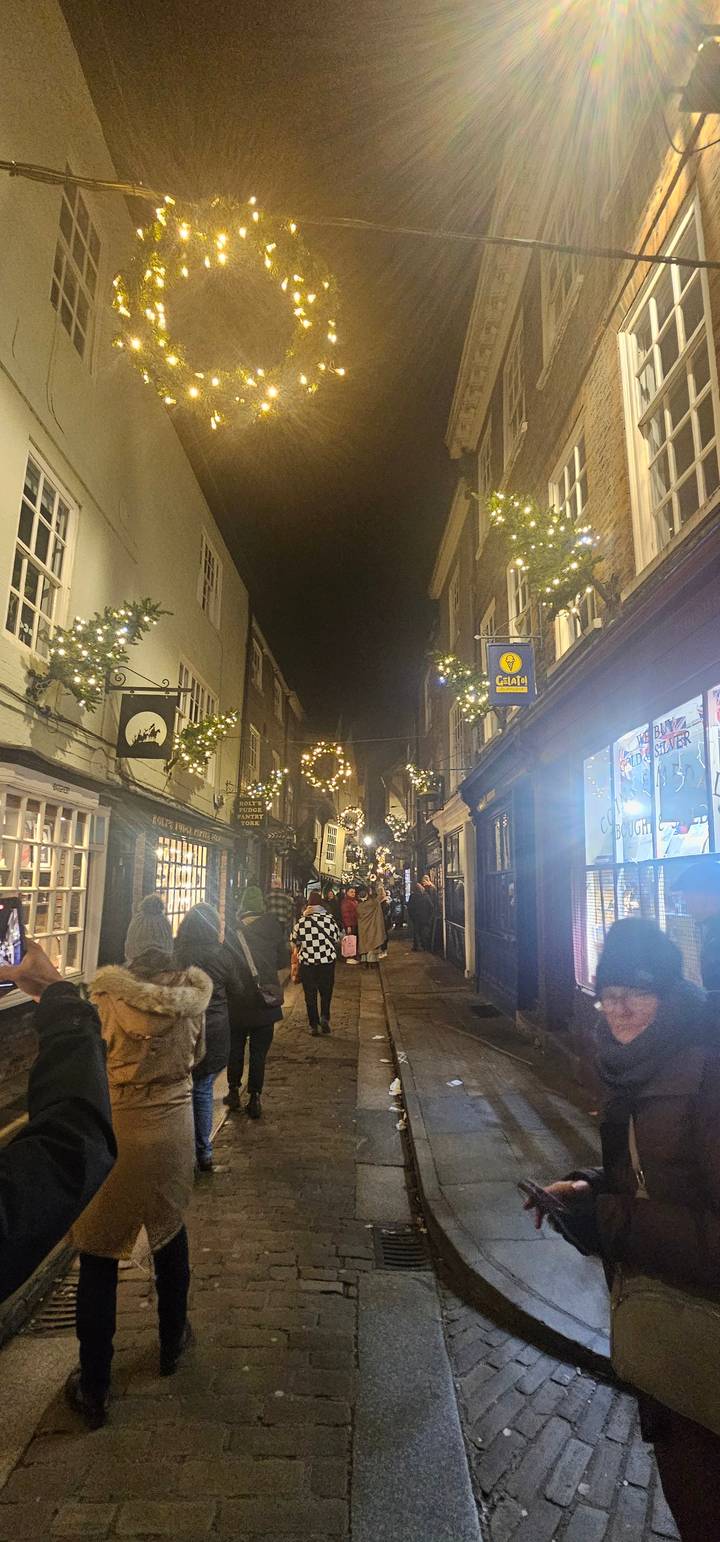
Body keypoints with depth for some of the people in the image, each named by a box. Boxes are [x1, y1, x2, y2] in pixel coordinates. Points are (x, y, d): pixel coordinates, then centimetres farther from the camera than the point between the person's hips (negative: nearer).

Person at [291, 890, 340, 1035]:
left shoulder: (301, 922, -7)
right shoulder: (330, 920, -7)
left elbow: (295, 943, 2)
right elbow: (336, 941, 1)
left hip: (307, 963, 0)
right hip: (328, 962, 0)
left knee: (310, 995, 10)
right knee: (326, 992, 17)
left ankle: (314, 1026, 11)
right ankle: (324, 1017, -1)